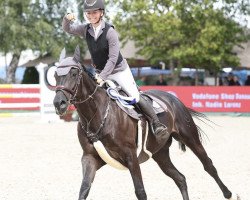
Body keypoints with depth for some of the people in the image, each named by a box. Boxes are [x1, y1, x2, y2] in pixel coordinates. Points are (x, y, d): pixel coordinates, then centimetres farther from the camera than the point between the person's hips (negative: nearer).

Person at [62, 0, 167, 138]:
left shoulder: (110, 32, -21)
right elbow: (67, 29, 1)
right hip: (100, 72, 5)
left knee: (136, 98, -10)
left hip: (119, 71, -5)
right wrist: (67, 19, -23)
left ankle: (156, 124, -5)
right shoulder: (86, 30, -5)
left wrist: (102, 77, -31)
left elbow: (112, 59, -22)